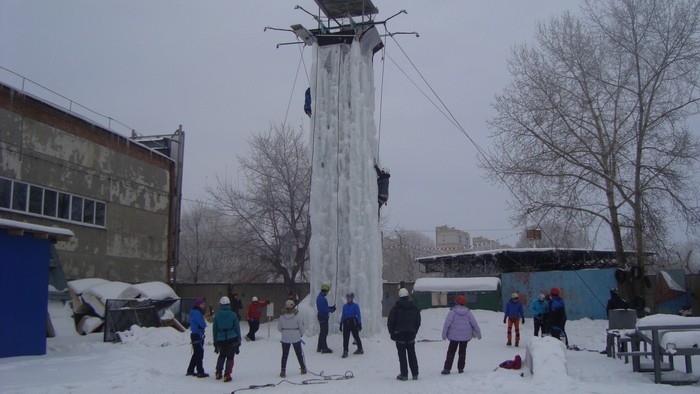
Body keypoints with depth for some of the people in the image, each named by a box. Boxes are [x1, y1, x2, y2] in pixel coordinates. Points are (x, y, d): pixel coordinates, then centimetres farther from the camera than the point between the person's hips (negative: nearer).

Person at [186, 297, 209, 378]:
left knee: (196, 354, 17)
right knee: (199, 354, -3)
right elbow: (203, 325, -20)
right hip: (197, 335, -10)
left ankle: (190, 371, 23)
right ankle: (200, 372, 2)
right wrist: (204, 324, -1)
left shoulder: (196, 312, 13)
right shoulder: (197, 313, -19)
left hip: (195, 335, 10)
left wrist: (203, 324, -4)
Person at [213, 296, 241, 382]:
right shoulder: (233, 315, -5)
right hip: (232, 340, -2)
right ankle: (227, 375, -1)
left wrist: (215, 342, 14)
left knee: (222, 356, 23)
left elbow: (214, 329, 5)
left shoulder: (217, 315, -1)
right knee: (230, 357, 7)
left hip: (221, 340, 2)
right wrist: (238, 341, 8)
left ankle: (218, 373, 20)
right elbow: (237, 328, -1)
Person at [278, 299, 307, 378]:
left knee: (284, 355, 10)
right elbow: (301, 327, -8)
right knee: (299, 354, 15)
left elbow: (279, 328, -2)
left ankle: (283, 371, 6)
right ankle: (303, 368, 25)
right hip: (296, 338, -1)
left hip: (285, 338, 1)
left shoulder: (282, 317, -10)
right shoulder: (297, 317, -15)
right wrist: (301, 334, 12)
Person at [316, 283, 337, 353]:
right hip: (324, 316, -11)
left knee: (322, 332, 18)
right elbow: (325, 309, -23)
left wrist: (331, 308, 7)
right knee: (324, 332, -5)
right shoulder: (322, 298, -21)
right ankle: (324, 348, -2)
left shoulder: (319, 297, 12)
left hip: (320, 315, 11)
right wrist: (332, 310, -7)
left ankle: (319, 347, 25)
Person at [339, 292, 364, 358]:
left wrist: (359, 324, -9)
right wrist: (341, 324, 15)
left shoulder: (355, 306, -1)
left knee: (356, 336, 5)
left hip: (353, 322, -4)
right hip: (346, 322, 4)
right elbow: (343, 315, 17)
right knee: (345, 338, -3)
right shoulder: (344, 306, 13)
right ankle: (345, 351, -1)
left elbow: (358, 315, -3)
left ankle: (360, 349, 23)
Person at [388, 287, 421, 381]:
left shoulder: (395, 307, -7)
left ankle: (404, 374, 0)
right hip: (411, 334, 4)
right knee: (412, 354, 10)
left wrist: (392, 333, 4)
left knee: (402, 355, 1)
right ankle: (415, 374, 10)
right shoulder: (414, 307, 6)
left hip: (400, 334, -4)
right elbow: (418, 321, 11)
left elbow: (390, 321, -6)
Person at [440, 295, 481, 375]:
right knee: (462, 352, 16)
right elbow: (474, 323, 4)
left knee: (451, 353, 3)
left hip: (454, 336, -2)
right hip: (465, 336, 3)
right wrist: (478, 333, 14)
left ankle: (447, 368, -2)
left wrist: (444, 334, -7)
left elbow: (447, 323, -13)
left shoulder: (452, 312, -9)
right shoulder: (468, 312, 0)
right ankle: (460, 368, 15)